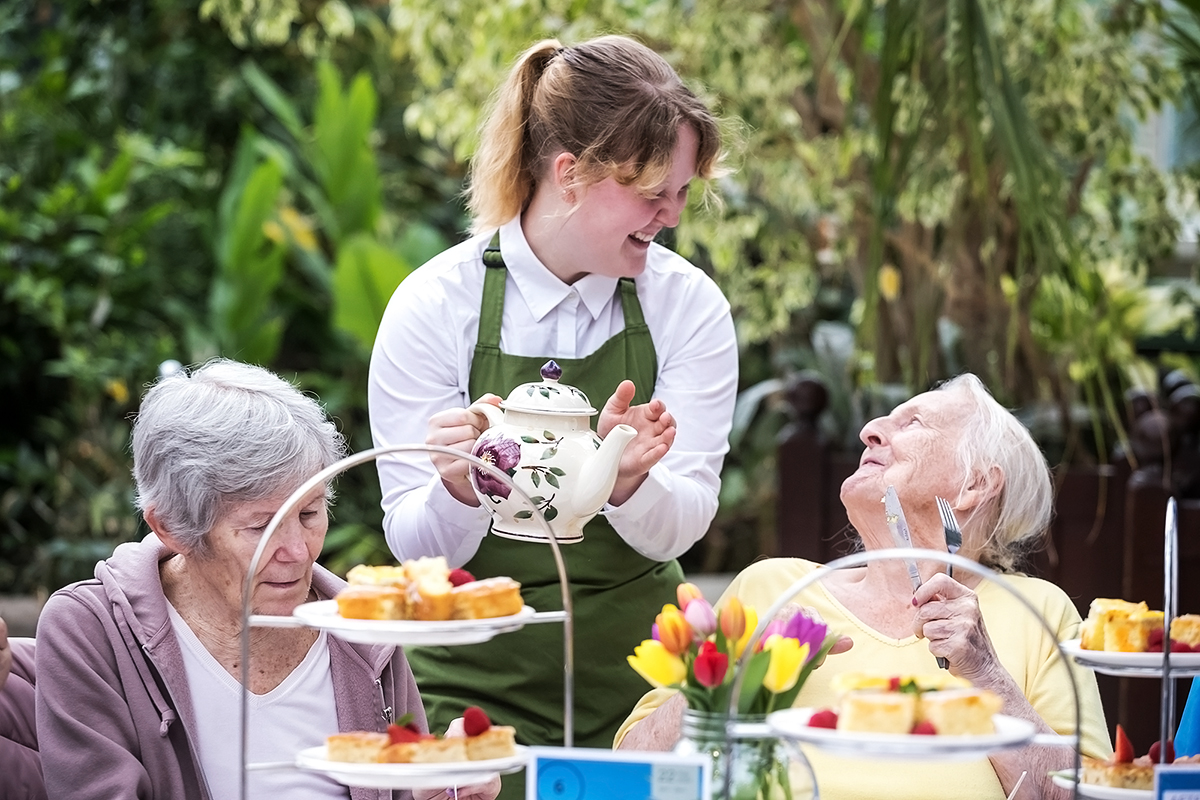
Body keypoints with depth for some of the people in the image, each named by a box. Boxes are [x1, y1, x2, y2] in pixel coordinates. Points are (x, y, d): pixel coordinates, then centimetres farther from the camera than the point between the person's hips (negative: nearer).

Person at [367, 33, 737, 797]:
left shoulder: (689, 305, -5)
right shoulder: (434, 306, -11)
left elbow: (677, 530, -11)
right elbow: (419, 549, -10)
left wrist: (629, 481, -32)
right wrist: (459, 491, -31)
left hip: (635, 674, 2)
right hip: (476, 675, -2)